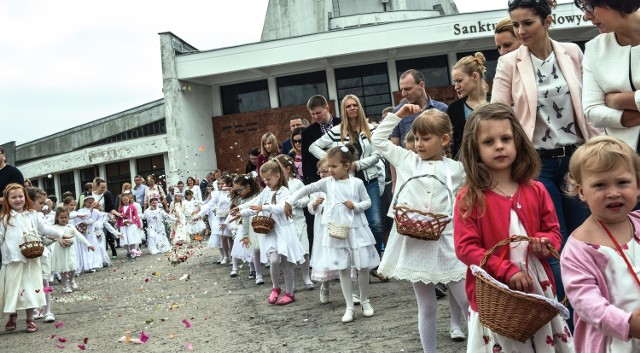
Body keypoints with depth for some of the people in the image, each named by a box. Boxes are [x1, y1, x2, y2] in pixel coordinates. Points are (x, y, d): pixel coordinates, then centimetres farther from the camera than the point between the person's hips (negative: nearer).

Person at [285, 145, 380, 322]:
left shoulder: (357, 183, -4)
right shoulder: (327, 183, -1)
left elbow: (367, 202, 4)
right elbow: (307, 189, -2)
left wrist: (355, 205, -15)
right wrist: (290, 201, -8)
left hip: (356, 230, -1)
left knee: (363, 267, 7)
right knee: (344, 269, 5)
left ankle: (365, 301, 29)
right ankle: (349, 307, 14)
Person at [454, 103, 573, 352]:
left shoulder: (535, 191, 3)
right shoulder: (469, 199, -9)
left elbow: (553, 231, 12)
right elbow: (465, 248, -13)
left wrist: (545, 242, -12)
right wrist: (507, 271, -21)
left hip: (538, 288, 4)